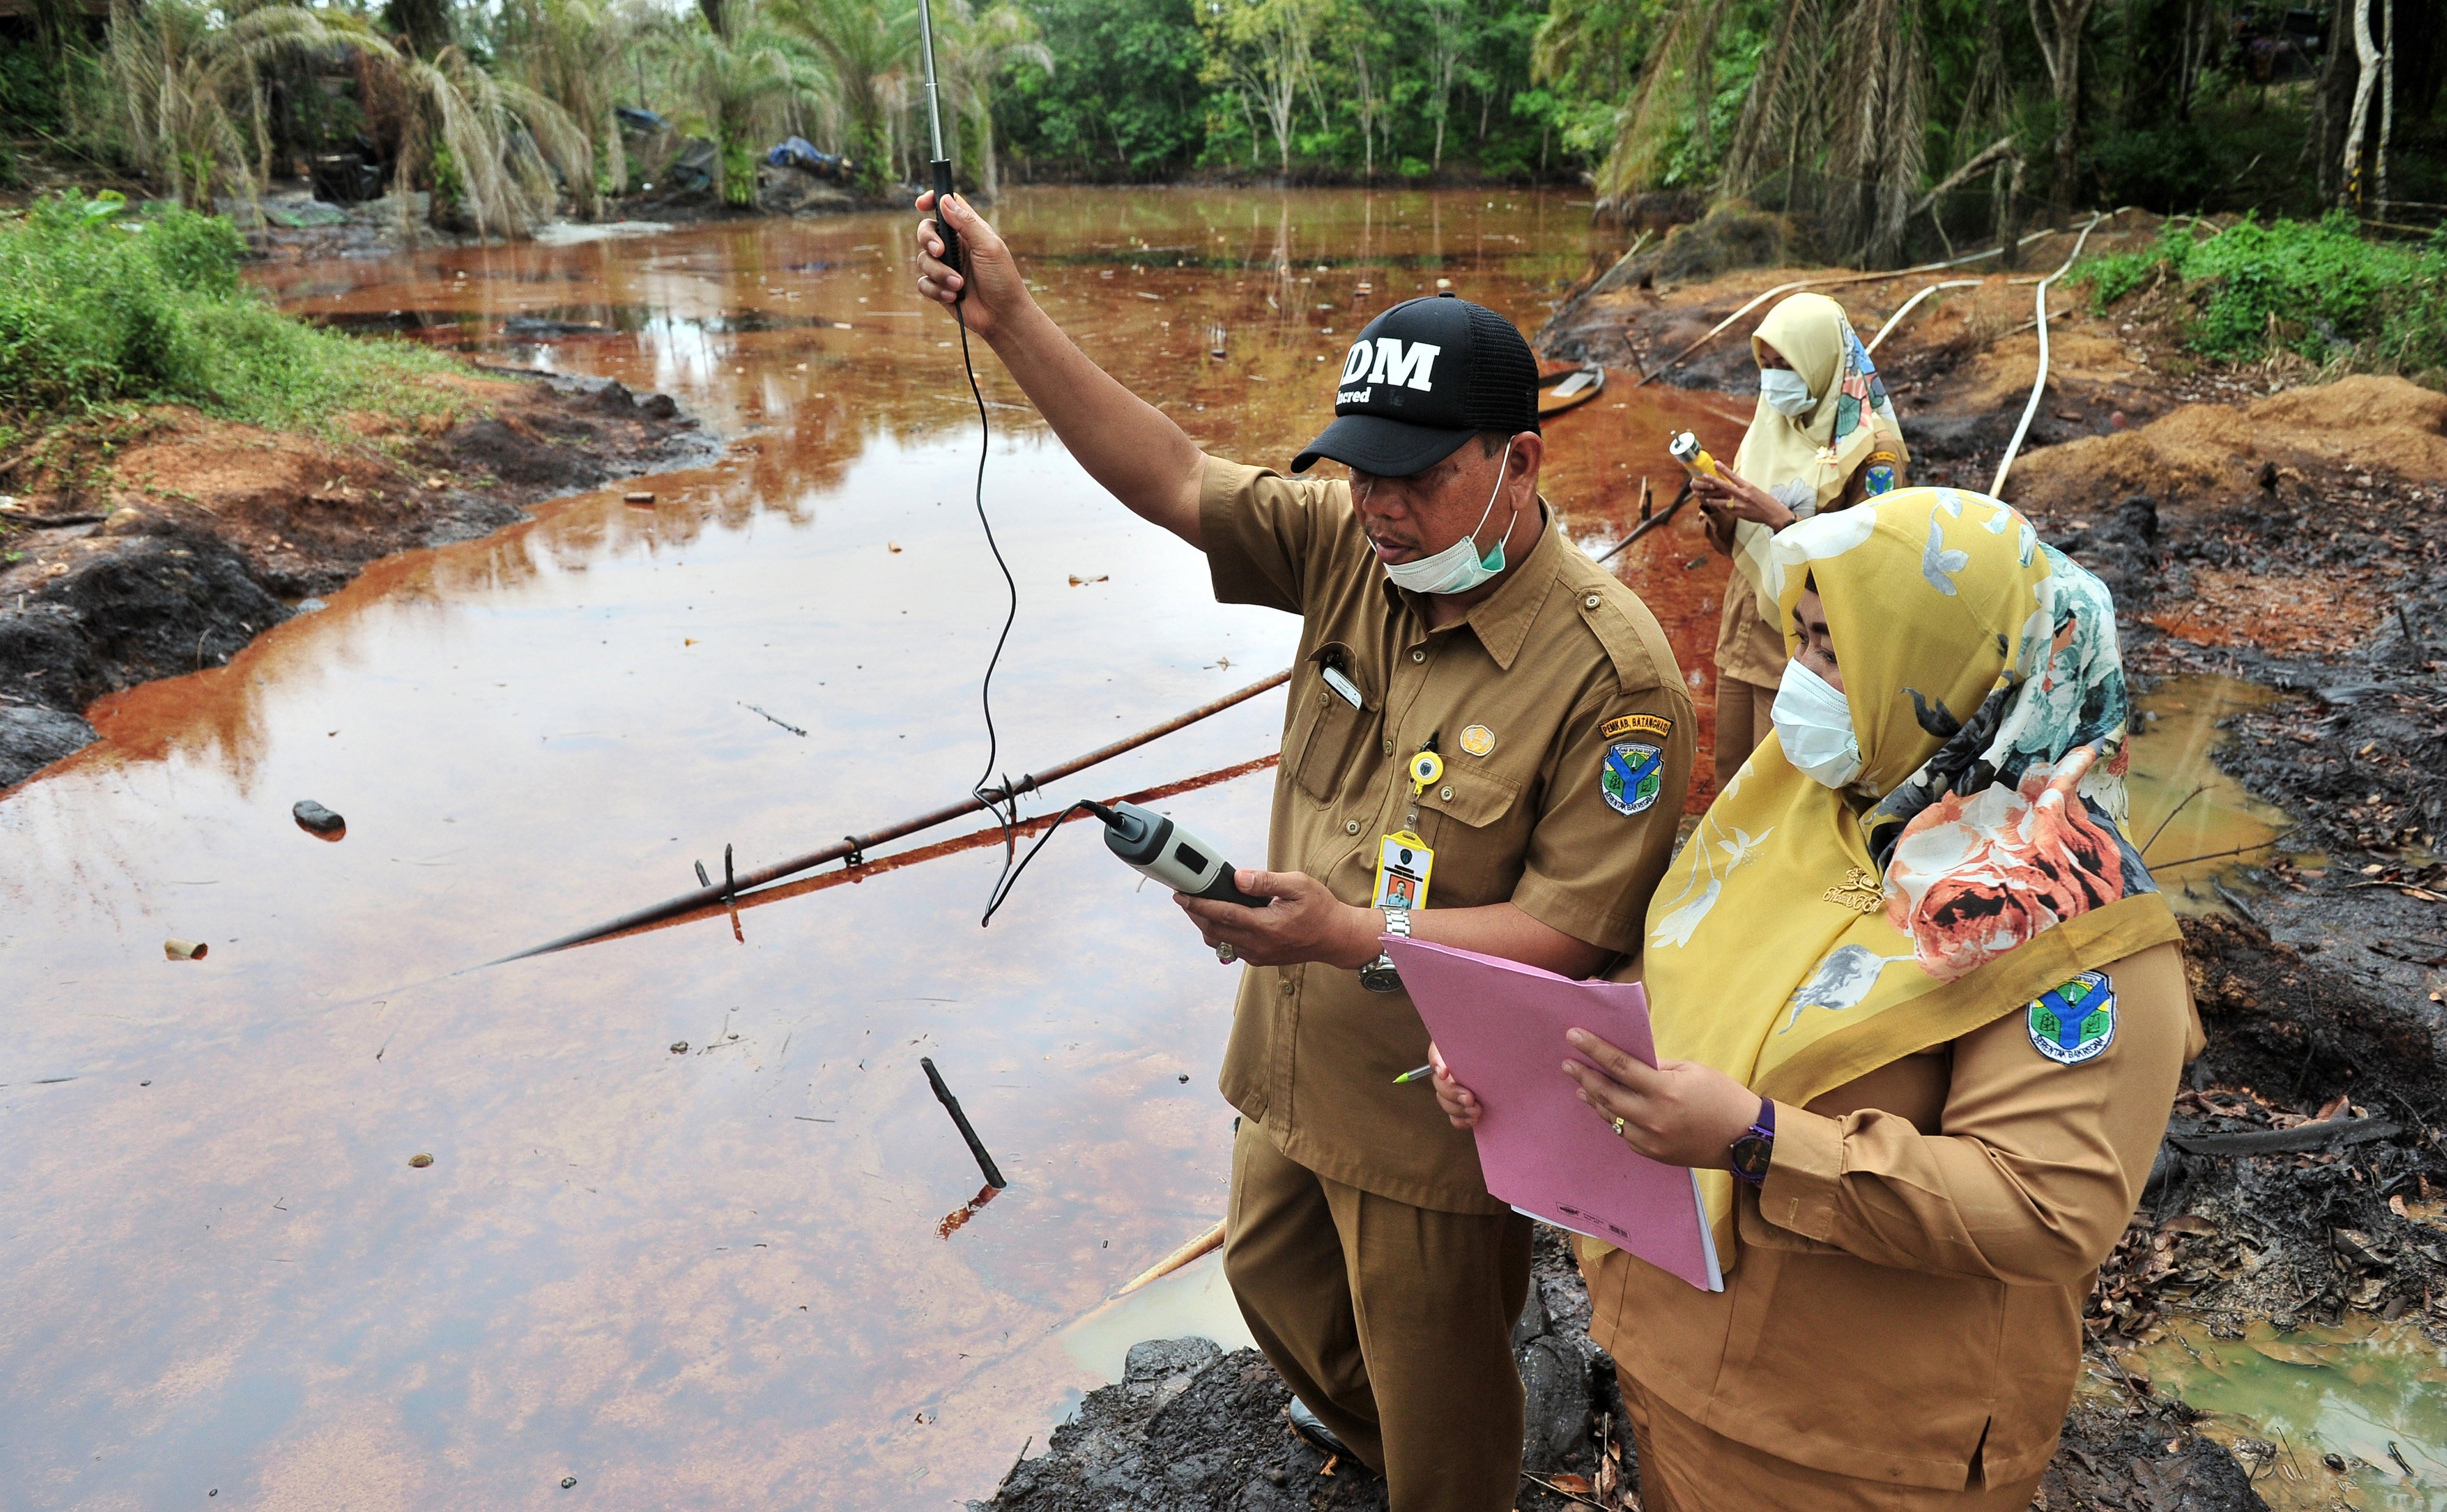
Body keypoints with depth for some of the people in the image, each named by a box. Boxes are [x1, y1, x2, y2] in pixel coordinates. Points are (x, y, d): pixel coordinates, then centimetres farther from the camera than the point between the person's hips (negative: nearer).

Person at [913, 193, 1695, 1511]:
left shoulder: (1609, 669, -26)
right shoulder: (1353, 547, -8)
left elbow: (1572, 931, -25)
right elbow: (1173, 480, -8)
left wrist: (1350, 935, -36)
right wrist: (1011, 322, -16)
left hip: (1433, 1106, -7)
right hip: (1294, 1060, 7)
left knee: (1433, 1393, 16)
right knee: (1272, 1272, 32)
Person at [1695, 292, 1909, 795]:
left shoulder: (1872, 448, -13)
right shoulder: (1772, 424, 7)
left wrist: (1778, 516, -25)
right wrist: (1718, 510, -10)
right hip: (1743, 634, 6)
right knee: (1731, 778, 13)